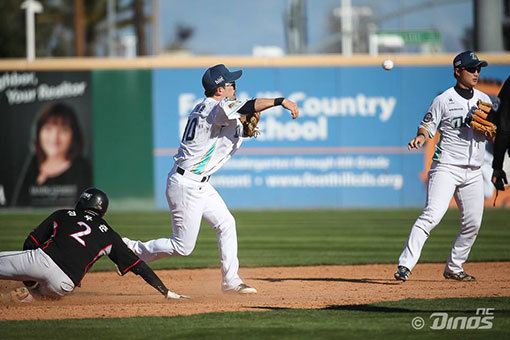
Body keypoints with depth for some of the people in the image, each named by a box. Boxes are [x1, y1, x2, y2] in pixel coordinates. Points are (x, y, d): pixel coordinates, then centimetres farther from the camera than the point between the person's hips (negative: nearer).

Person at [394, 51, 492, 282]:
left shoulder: (484, 100, 12)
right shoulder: (444, 100, -3)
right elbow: (428, 125, -1)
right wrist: (421, 137, -23)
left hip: (473, 172, 6)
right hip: (446, 167, -6)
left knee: (472, 223, 5)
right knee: (432, 214, -20)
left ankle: (453, 268, 21)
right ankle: (405, 265, -24)